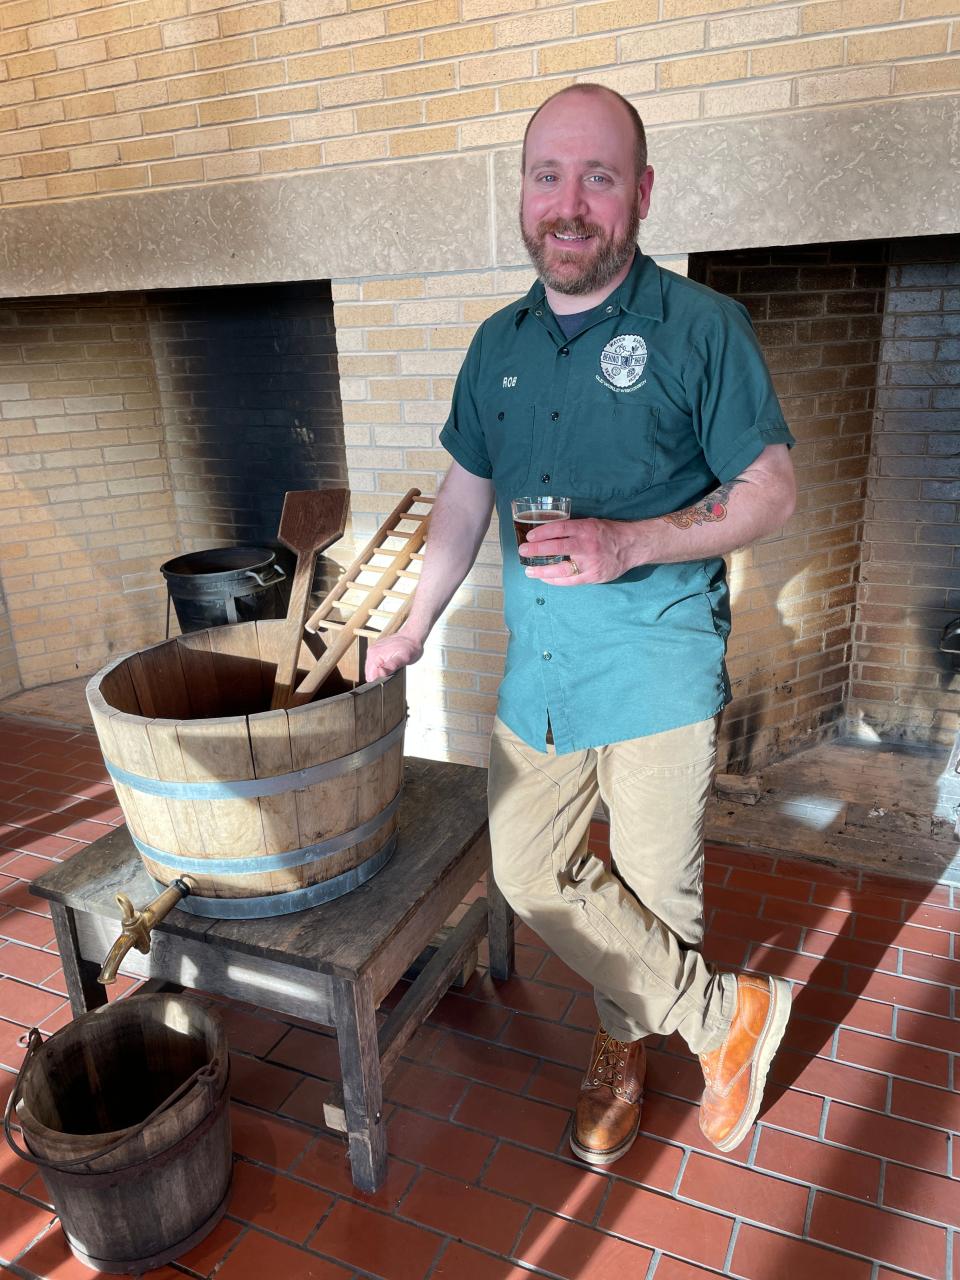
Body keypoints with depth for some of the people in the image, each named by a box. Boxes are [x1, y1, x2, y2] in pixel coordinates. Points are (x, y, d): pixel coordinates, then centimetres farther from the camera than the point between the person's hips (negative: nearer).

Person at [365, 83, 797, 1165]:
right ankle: (726, 1013, 28)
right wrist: (411, 628, 15)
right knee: (529, 875, 9)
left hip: (659, 667, -5)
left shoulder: (702, 327, -5)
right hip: (535, 668, 6)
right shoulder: (498, 344, 10)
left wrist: (628, 543, -22)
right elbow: (465, 495, 16)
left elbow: (771, 491, -6)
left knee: (655, 892, 6)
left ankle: (625, 1038, 37)